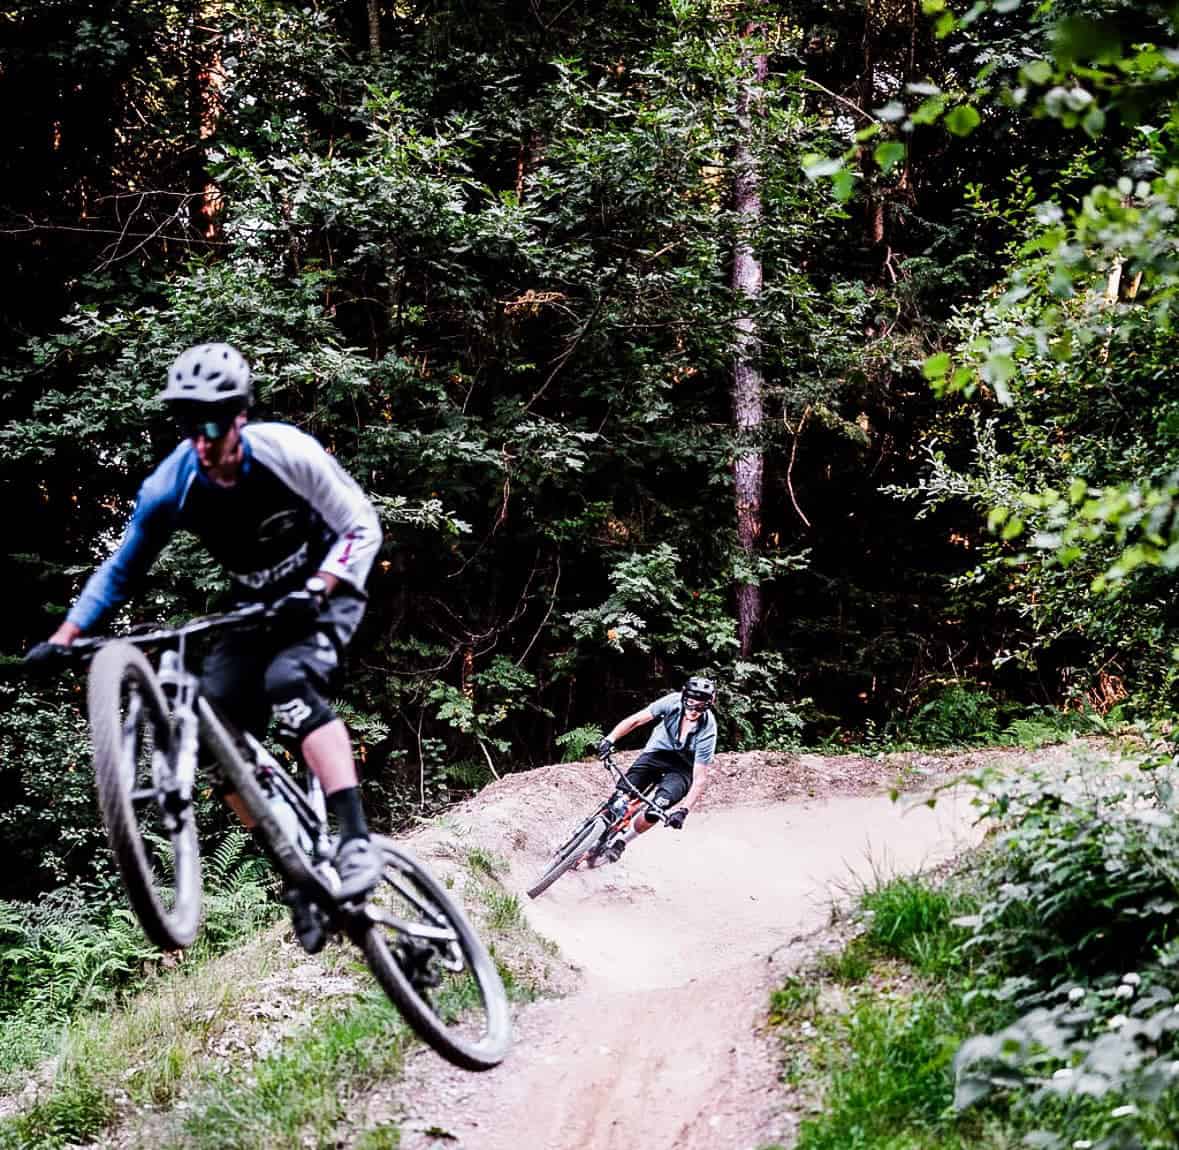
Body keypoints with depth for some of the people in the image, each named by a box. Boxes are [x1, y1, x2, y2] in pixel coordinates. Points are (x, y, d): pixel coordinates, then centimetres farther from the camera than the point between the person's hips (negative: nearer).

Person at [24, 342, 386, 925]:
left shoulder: (286, 453, -27)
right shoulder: (170, 486, -17)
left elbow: (362, 527, -19)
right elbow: (121, 570, -4)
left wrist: (315, 591, -35)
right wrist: (64, 637, -15)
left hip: (323, 595, -4)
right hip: (257, 607, 5)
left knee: (289, 680, -33)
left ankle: (356, 842, -36)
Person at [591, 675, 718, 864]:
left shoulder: (707, 731, -29)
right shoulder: (673, 702, -23)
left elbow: (700, 779, -29)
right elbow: (635, 720, -17)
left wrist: (683, 810, -39)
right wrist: (610, 739, -31)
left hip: (683, 768, -2)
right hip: (658, 751, 2)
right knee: (623, 795, -21)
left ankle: (620, 843, -3)